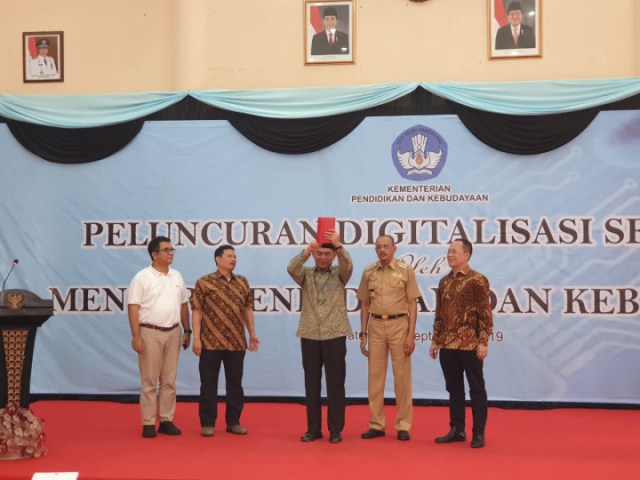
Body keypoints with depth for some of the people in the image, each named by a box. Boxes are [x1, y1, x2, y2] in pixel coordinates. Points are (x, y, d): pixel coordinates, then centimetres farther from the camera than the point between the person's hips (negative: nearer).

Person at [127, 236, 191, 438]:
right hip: (150, 333, -5)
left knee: (169, 380, 9)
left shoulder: (177, 276, 10)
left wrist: (187, 331, 12)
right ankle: (148, 423, 6)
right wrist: (136, 336, -17)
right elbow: (133, 307, -10)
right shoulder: (142, 277, -7)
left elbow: (183, 305, 15)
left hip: (173, 333, 5)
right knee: (149, 380, 1)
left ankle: (167, 420, 16)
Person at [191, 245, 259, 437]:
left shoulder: (242, 282, 9)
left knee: (235, 383, 10)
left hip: (237, 342, 4)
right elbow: (197, 311, -4)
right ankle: (207, 423, 13)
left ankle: (233, 421, 20)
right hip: (211, 342, -4)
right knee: (209, 383, 4)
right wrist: (196, 338, -9)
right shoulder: (204, 282, -4)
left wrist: (252, 333, 11)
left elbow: (248, 309, 15)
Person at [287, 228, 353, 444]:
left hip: (335, 335, -1)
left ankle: (335, 430, 9)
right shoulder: (305, 274, 7)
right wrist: (306, 252, -32)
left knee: (335, 384, 1)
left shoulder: (339, 274, 6)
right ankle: (313, 429, 15)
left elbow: (348, 265, -17)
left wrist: (339, 246, -35)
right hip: (310, 335, 1)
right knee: (311, 384, 6)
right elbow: (291, 268, -14)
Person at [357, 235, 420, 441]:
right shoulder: (368, 272, 7)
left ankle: (403, 425, 8)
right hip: (375, 326, 3)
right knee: (375, 375, 6)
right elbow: (365, 305, 11)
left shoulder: (406, 270, -2)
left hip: (399, 325, -3)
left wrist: (411, 334, -9)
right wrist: (363, 334, 7)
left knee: (402, 376, 0)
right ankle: (376, 424, 13)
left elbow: (412, 304, -3)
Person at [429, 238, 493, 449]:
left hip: (470, 345, -6)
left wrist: (483, 342, -15)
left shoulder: (477, 280, -6)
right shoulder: (444, 281, 12)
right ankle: (457, 430, 20)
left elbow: (485, 313, -10)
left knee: (476, 389, 3)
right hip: (448, 345, 6)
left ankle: (478, 433, 10)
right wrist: (435, 340, 14)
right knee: (454, 388, 12)